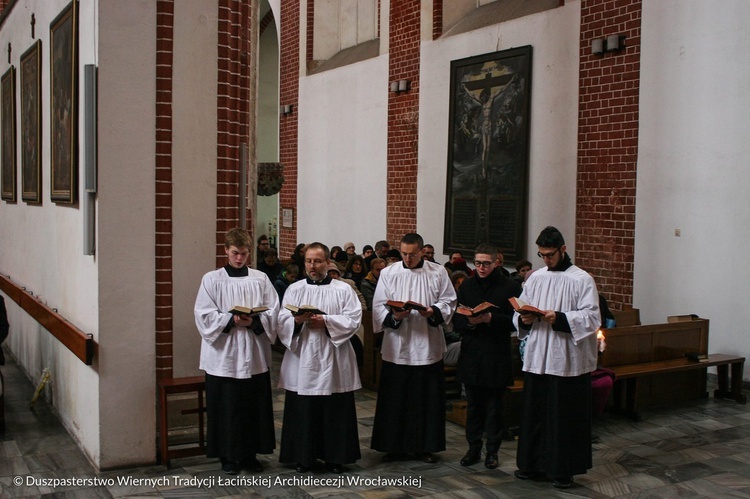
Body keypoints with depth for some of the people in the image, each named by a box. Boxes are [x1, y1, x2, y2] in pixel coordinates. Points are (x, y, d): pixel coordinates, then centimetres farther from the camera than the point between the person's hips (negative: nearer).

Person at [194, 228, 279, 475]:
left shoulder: (260, 279, 6)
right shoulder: (212, 279, 1)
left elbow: (273, 312, 2)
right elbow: (204, 316, -5)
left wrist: (254, 321, -16)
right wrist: (231, 320, -18)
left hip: (255, 354, 2)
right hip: (224, 355, -2)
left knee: (255, 405, 7)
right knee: (227, 407, 3)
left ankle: (250, 453, 22)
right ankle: (229, 456, 17)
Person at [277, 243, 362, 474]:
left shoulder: (344, 289, 4)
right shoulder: (294, 290, 8)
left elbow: (353, 319, -6)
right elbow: (282, 321, 0)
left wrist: (326, 321, -17)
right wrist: (297, 320, -21)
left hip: (333, 360, -1)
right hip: (302, 359, 1)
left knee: (335, 411, 4)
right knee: (303, 410, 4)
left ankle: (334, 457, 16)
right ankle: (303, 457, 16)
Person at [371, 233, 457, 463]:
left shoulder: (438, 273, 3)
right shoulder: (388, 273, 3)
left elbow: (449, 301, 5)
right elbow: (378, 307, 1)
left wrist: (434, 311, -15)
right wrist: (394, 316, -18)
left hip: (428, 346, 0)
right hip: (397, 347, 0)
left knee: (427, 399, 6)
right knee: (395, 399, 5)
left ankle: (425, 446, 20)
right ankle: (394, 446, 18)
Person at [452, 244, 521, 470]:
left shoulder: (510, 287, -4)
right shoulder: (466, 286, 8)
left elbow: (515, 321, -8)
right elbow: (456, 320, 6)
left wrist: (491, 319, -21)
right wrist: (469, 321, -15)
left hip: (497, 357, -3)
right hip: (471, 355, 3)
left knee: (494, 406, 7)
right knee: (473, 405, 11)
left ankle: (492, 451, 18)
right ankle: (473, 448, 22)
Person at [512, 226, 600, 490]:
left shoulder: (582, 280, -5)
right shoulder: (535, 278, 10)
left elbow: (592, 317, -12)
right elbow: (518, 311, 15)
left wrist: (560, 318, -24)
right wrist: (524, 319, -7)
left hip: (567, 359, -5)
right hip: (537, 357, 5)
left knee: (565, 415, 2)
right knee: (534, 411, 10)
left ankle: (563, 470, 15)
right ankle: (533, 463, 24)